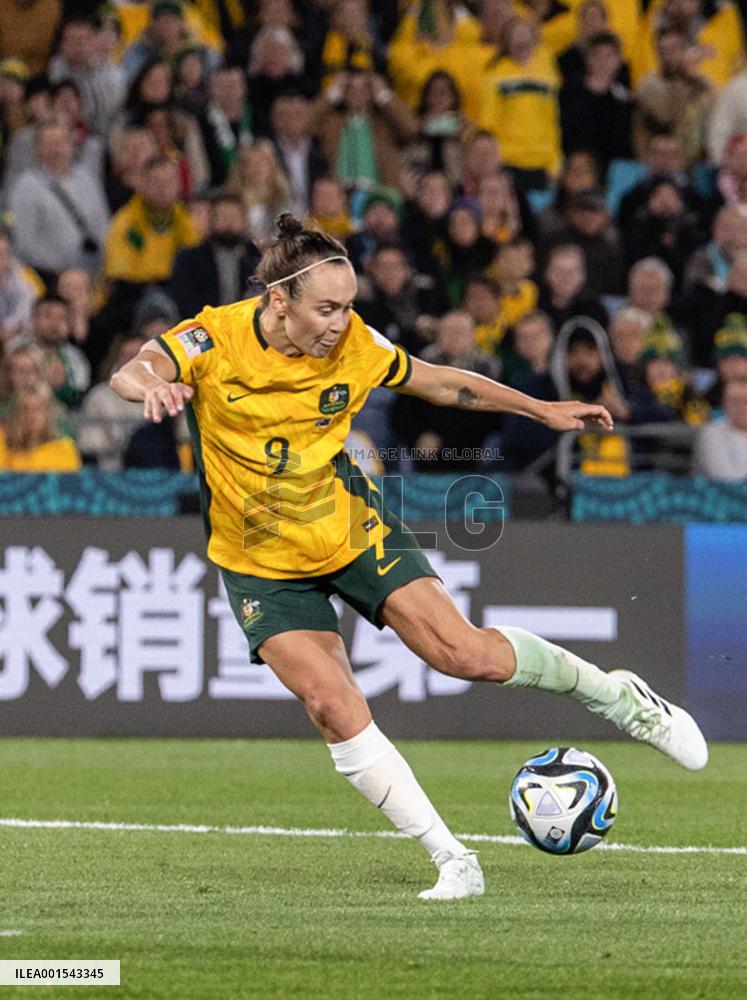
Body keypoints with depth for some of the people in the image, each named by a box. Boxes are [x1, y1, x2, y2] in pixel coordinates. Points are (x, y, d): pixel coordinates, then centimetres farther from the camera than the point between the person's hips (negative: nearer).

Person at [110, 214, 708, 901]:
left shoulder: (354, 344, -11)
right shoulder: (214, 341, -19)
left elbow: (441, 383, 6)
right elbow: (131, 374, -35)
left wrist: (541, 409, 9)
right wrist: (152, 387, -59)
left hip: (352, 529, 1)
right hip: (264, 567, -1)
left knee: (464, 654, -12)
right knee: (334, 708, -16)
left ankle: (617, 695, 12)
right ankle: (452, 863, -8)